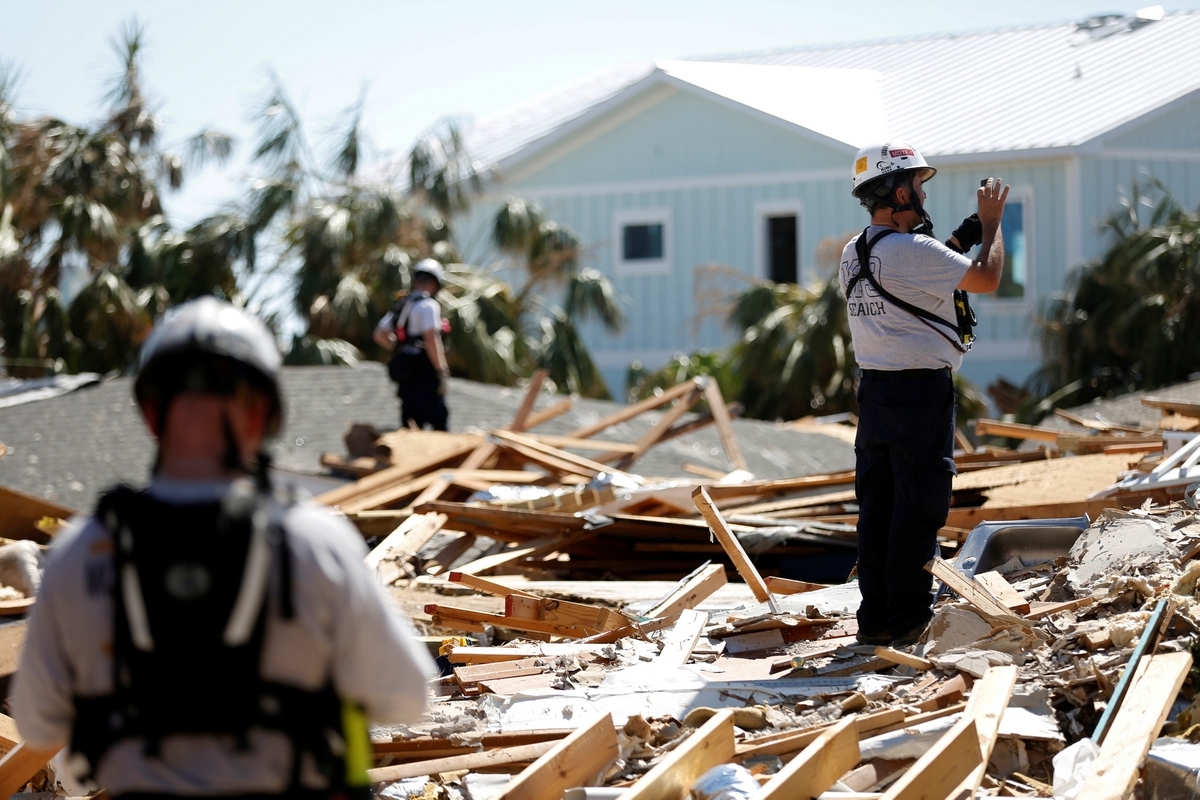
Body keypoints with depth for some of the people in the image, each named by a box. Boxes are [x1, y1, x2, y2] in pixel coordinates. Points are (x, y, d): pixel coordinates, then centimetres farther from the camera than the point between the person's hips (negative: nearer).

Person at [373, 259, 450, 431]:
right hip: (424, 372, -8)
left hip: (405, 375, 8)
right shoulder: (428, 305, -10)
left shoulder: (401, 306, 16)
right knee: (439, 422, -6)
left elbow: (380, 336, 19)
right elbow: (431, 340, -20)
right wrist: (442, 371, -17)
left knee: (410, 426, 10)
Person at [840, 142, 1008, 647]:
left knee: (876, 504, 10)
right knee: (918, 505, -1)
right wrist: (992, 221, 1)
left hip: (874, 391, 8)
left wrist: (960, 239, 20)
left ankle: (875, 617, 14)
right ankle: (908, 618, 2)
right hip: (921, 393, -8)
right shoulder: (911, 250, -16)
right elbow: (987, 278, -13)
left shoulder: (854, 253, 10)